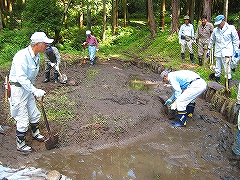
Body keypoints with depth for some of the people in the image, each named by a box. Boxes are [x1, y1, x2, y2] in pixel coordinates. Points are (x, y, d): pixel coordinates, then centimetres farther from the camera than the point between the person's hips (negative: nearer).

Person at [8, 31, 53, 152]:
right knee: (23, 120, 0)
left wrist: (34, 90, 18)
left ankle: (35, 133, 46)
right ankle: (20, 144, 19)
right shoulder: (22, 56, -26)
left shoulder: (37, 56, 3)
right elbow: (21, 78, -30)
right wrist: (35, 91, -32)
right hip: (18, 89, -9)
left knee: (35, 114, 21)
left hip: (28, 88, 9)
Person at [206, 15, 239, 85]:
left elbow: (236, 40, 1)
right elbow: (212, 40, 19)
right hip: (218, 53, 4)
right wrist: (208, 50, 20)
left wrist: (236, 50, -3)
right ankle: (216, 81, 24)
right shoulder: (215, 30, 8)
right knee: (217, 69, 11)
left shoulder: (231, 28, -2)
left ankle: (228, 82, 2)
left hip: (227, 52, -4)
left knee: (227, 69, -7)